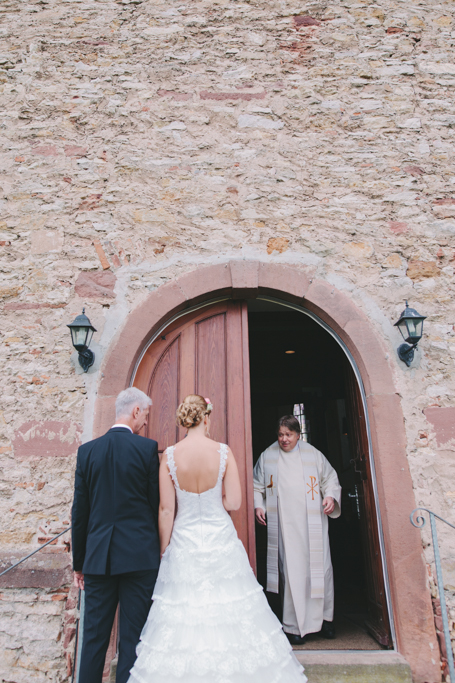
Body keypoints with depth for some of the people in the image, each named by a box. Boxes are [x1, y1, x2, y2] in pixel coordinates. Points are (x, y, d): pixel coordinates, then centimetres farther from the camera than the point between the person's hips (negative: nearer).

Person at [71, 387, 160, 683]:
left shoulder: (87, 450, 1)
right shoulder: (147, 447, -10)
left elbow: (79, 511, 5)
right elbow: (156, 503, -4)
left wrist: (79, 562, 14)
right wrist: (160, 549, 9)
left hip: (98, 557, 4)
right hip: (140, 555, -3)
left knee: (94, 637, 16)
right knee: (133, 637, 10)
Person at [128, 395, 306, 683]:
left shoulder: (170, 455, -9)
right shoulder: (223, 451, -11)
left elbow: (166, 509, -5)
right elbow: (234, 503, -9)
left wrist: (164, 549, 6)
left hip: (184, 543, 1)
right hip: (221, 540, -1)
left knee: (181, 618, 14)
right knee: (230, 614, 15)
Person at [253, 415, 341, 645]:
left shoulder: (313, 455, 3)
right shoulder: (267, 457, 3)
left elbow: (330, 479, 12)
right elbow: (257, 486, 11)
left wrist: (331, 496, -5)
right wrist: (258, 505, -3)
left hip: (312, 525, 1)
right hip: (284, 526, -1)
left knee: (319, 569, 6)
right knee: (290, 572, 0)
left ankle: (324, 618, 27)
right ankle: (294, 626, 14)